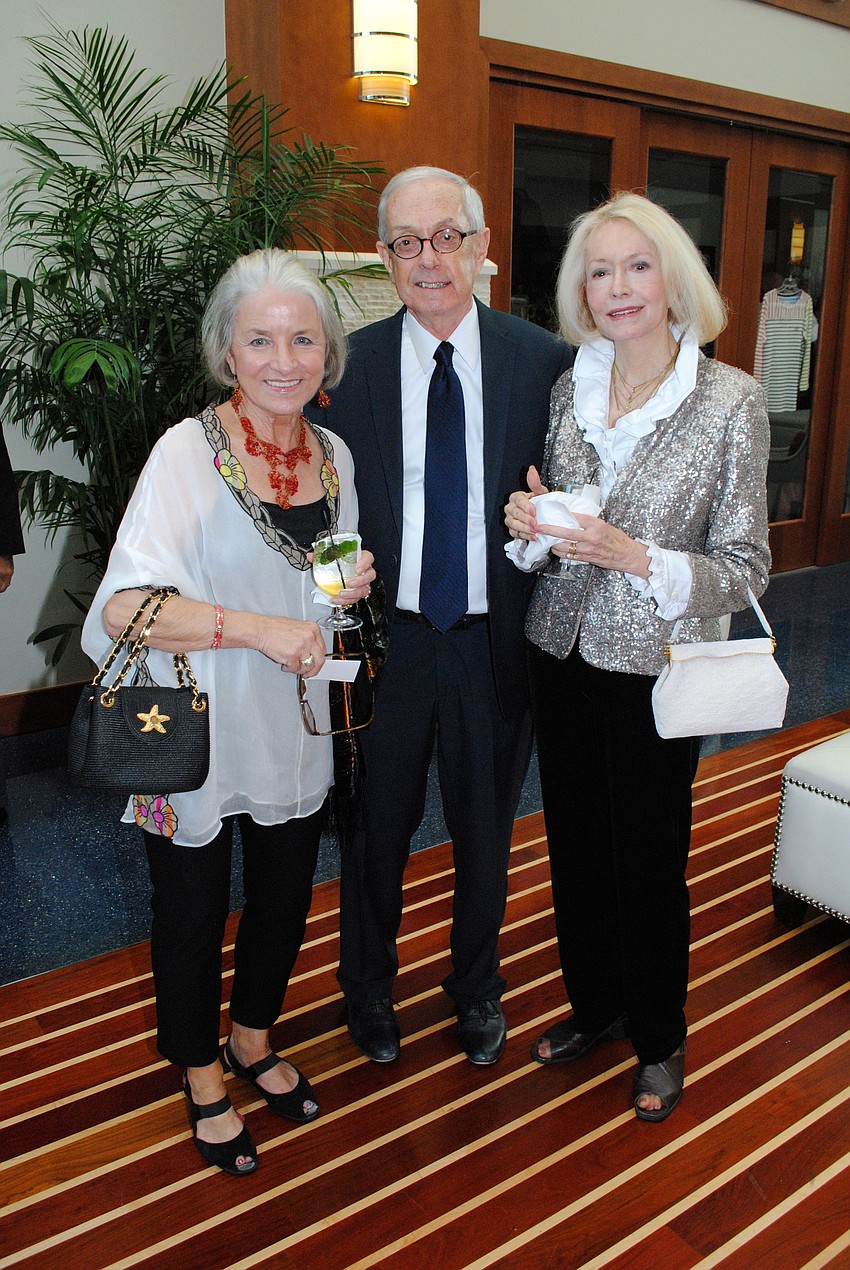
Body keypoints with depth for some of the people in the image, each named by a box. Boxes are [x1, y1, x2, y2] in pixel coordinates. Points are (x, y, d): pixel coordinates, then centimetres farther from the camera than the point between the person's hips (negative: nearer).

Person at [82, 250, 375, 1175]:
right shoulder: (187, 454, -18)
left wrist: (351, 586, -7)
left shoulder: (333, 454, 0)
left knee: (284, 902, 22)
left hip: (293, 728, 5)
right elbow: (123, 609, -26)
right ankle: (201, 1075, 44)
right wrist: (256, 628, -32)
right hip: (197, 734, -5)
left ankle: (252, 1042, 51)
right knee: (192, 916, 16)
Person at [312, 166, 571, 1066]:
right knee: (378, 826, 17)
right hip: (385, 634, 0)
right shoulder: (349, 363, -4)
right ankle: (368, 986, 45)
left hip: (495, 639, 1)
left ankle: (476, 985, 47)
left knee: (486, 830, 19)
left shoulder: (544, 360, -4)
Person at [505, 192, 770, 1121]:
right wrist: (532, 524, -11)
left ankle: (660, 1041, 36)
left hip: (653, 668, -4)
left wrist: (636, 557, -24)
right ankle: (595, 1003, 42)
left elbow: (744, 568, -9)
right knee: (574, 844, 17)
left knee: (649, 859, 9)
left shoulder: (730, 400, -9)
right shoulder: (568, 388, 4)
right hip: (560, 653, 4)